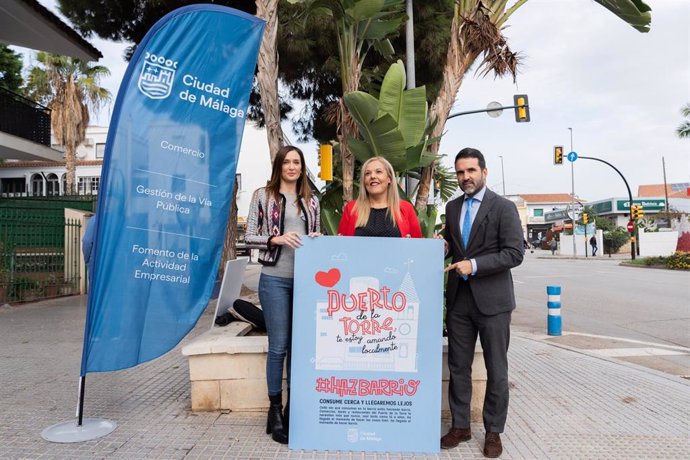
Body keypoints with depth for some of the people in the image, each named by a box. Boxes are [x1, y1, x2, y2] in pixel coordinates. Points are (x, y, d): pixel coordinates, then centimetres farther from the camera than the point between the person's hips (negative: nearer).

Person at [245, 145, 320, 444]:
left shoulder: (311, 200, 12)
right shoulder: (263, 195, 1)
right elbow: (249, 237, -2)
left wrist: (316, 240, -5)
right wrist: (277, 239, -18)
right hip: (275, 279, -4)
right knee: (278, 346, 1)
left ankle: (294, 409, 23)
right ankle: (275, 410, 16)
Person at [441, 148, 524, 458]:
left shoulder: (503, 207, -6)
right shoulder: (452, 207, 10)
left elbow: (514, 253, -12)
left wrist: (474, 265, -20)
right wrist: (444, 247, -2)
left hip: (492, 299, -4)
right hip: (458, 298, 5)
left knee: (496, 370, 7)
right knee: (458, 366, 11)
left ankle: (493, 431, 22)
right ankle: (460, 426, 25)